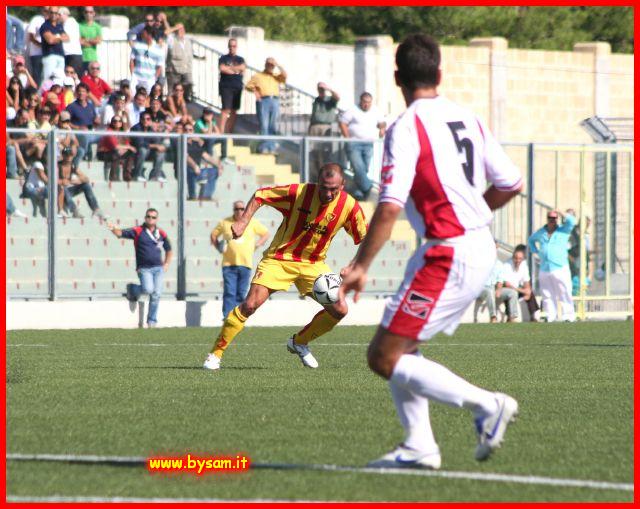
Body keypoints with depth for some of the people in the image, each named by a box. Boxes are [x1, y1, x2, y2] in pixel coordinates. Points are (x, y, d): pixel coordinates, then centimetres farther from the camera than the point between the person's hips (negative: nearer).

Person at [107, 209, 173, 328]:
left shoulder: (162, 234, 10)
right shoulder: (138, 231, -1)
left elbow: (169, 250, 24)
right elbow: (121, 233, -13)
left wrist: (166, 264, 12)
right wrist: (113, 229, -34)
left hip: (158, 269, 3)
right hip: (144, 268, -3)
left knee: (156, 294, -2)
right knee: (148, 289, -24)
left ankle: (152, 321, 11)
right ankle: (132, 289, 10)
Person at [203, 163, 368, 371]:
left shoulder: (349, 206, -13)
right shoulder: (298, 192, -20)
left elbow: (363, 238, -2)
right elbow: (259, 196, -8)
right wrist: (243, 221, -20)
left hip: (313, 264, 3)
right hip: (279, 258, -3)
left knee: (339, 310, -6)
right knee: (251, 304, -19)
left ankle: (299, 342, 19)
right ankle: (216, 353, -7)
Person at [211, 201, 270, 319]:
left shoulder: (252, 222, 7)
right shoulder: (225, 223, 6)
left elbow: (265, 234, 16)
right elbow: (213, 234, 20)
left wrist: (256, 245, 2)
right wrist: (218, 247, 4)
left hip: (245, 264, 1)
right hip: (229, 264, -1)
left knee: (241, 294, 1)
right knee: (229, 292, -10)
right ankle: (227, 317, -12)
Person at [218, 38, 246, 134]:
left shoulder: (240, 59, 16)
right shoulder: (224, 58, 6)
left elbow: (243, 68, -3)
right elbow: (222, 68, -12)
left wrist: (229, 68, -5)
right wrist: (236, 70, -4)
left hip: (237, 87, 4)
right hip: (226, 86, -4)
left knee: (234, 110, 4)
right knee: (226, 109, -14)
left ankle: (229, 131, 8)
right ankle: (221, 131, -18)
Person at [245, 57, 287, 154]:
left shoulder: (276, 76, 20)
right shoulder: (257, 76, 13)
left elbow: (284, 75, 2)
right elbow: (248, 86, 11)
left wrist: (278, 65, 3)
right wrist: (254, 91, -6)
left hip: (275, 101, 3)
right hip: (263, 101, -3)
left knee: (273, 127, 0)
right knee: (264, 125, -10)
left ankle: (271, 147, 2)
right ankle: (263, 148, -11)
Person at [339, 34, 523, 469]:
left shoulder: (407, 127, -12)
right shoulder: (468, 118, 10)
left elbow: (390, 207, -21)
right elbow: (511, 184, 13)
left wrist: (360, 266, -14)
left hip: (448, 255, -9)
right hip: (482, 250, 9)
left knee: (384, 357, -5)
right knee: (402, 347, 19)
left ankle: (488, 405, -11)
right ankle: (419, 447, 13)